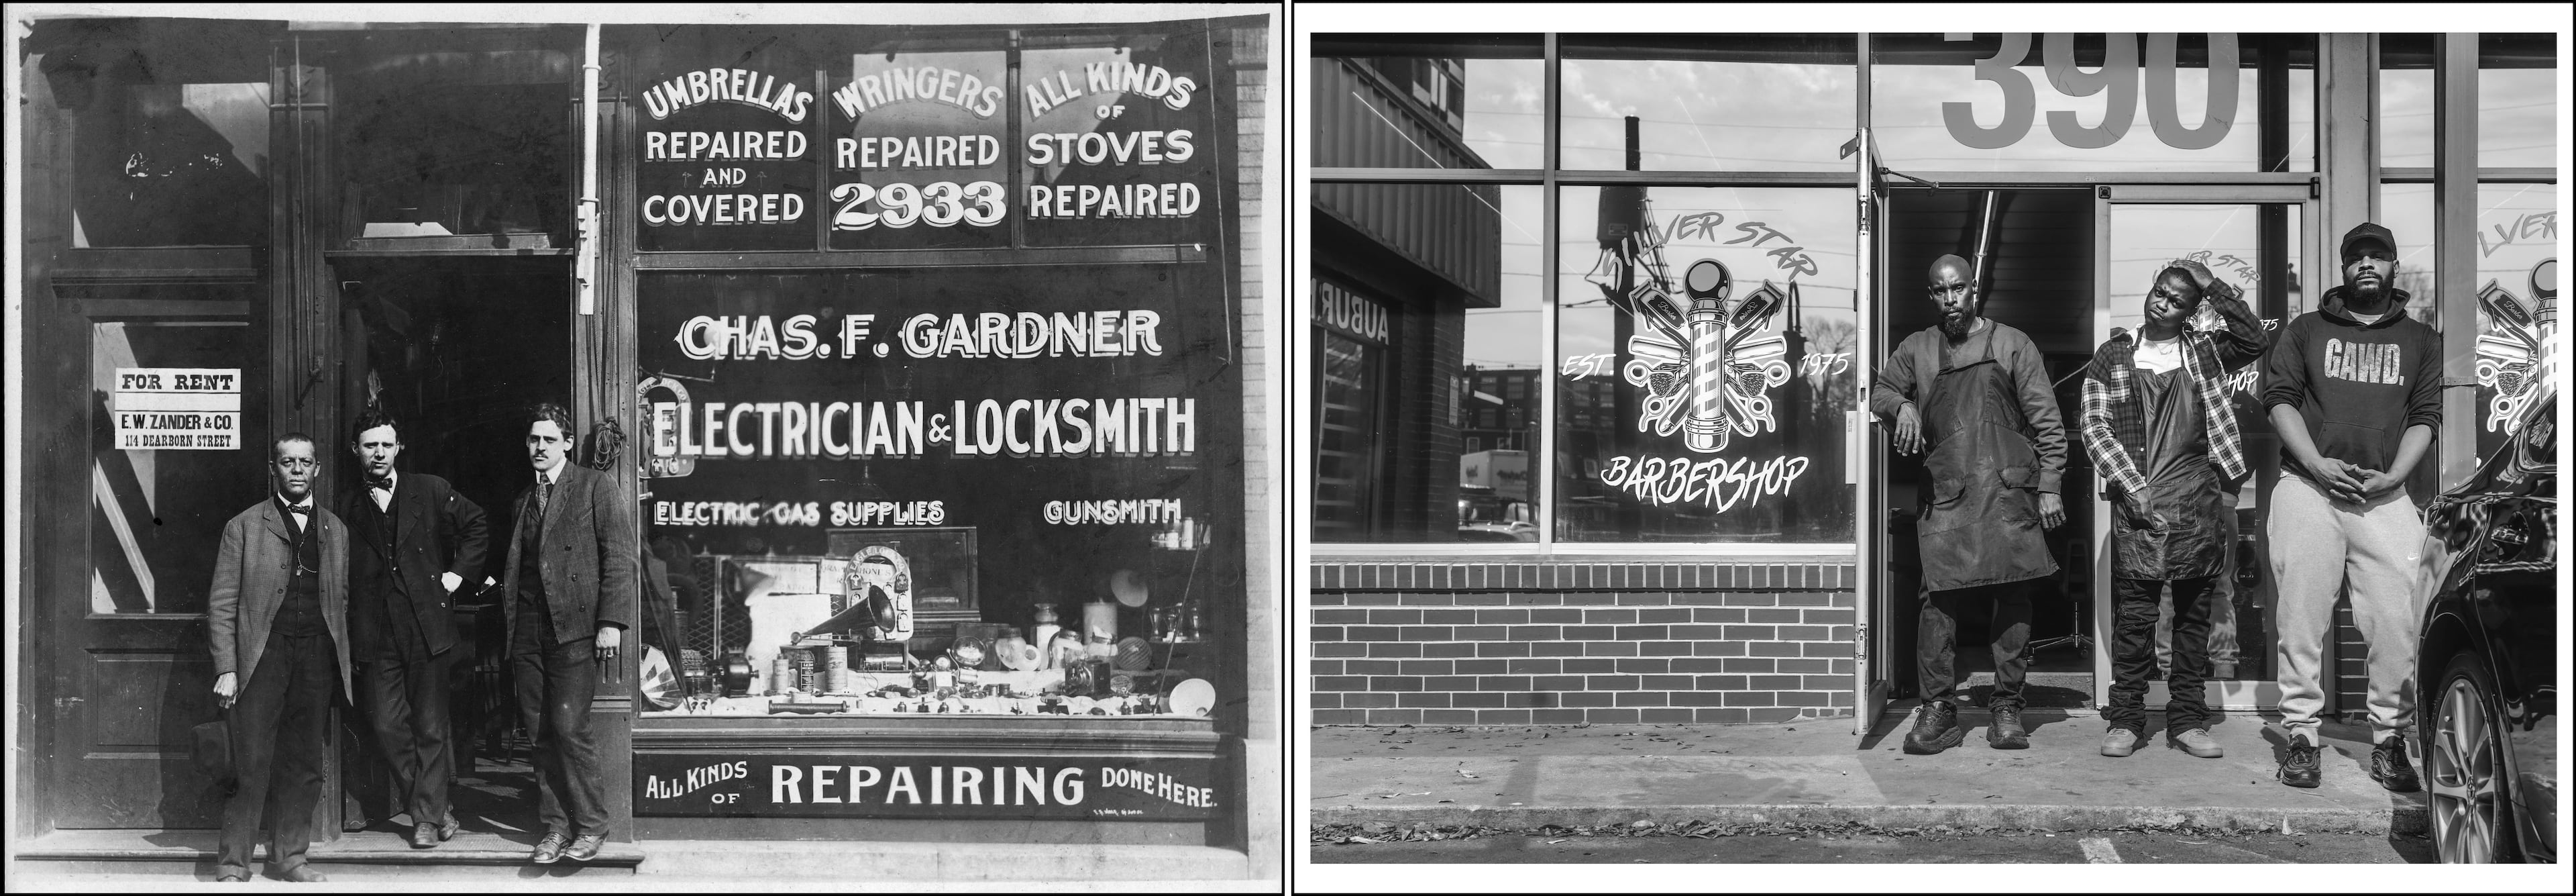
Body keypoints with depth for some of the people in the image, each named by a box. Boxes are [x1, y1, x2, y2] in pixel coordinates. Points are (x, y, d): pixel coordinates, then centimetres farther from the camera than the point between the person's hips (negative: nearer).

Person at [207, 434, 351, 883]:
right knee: (252, 766, -6)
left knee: (305, 765, 6)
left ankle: (289, 856, 16)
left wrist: (343, 662, 7)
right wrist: (226, 669, -7)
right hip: (261, 656, -3)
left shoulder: (335, 530, 15)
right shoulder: (244, 527, 4)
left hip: (317, 656, 3)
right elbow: (221, 604, 1)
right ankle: (233, 862, 1)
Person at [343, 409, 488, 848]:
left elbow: (475, 523, 17)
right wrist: (349, 638, 4)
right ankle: (436, 809, 11)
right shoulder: (349, 510, 9)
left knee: (430, 727, 1)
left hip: (427, 626, -1)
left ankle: (428, 816, 10)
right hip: (376, 635, 1)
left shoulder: (429, 491, 6)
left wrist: (459, 570, 8)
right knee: (387, 725, -2)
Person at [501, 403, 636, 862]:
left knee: (568, 726, -12)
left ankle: (591, 825, 0)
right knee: (540, 733, 4)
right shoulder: (524, 498, 20)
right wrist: (510, 628, 8)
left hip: (576, 628, -6)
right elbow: (516, 565, 18)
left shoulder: (596, 486, 1)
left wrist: (611, 622, -12)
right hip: (528, 631, 6)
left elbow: (619, 556, -5)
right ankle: (555, 827, 11)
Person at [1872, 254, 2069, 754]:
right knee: (1939, 600, -6)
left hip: (2008, 491, -1)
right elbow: (1880, 392, 22)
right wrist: (1903, 405, -2)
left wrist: (2049, 485, -1)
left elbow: (2045, 420, 6)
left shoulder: (2012, 345, 8)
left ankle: (2008, 711, 6)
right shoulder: (1916, 350, 14)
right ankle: (1938, 710, -2)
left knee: (2013, 599, 0)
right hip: (1945, 495, 1)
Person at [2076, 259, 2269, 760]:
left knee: (2194, 617, 5)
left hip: (2198, 505, 2)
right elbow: (2094, 426, 1)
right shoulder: (2114, 355, 7)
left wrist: (2213, 286, -6)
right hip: (2137, 501, -2)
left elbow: (2255, 341, -7)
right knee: (2134, 617, -3)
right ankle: (2126, 720, 3)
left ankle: (2188, 719, 11)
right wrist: (2133, 487, -8)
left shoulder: (2204, 353, 10)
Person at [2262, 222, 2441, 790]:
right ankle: (2301, 737, 2)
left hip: (2385, 495, 0)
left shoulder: (2421, 341, 16)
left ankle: (2390, 740, 0)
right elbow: (2279, 398, 5)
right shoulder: (2306, 331, 14)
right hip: (2307, 488, 0)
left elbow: (2427, 415, 9)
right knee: (2302, 616, -3)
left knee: (2397, 621, -8)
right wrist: (2318, 465, -9)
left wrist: (2393, 475, -7)